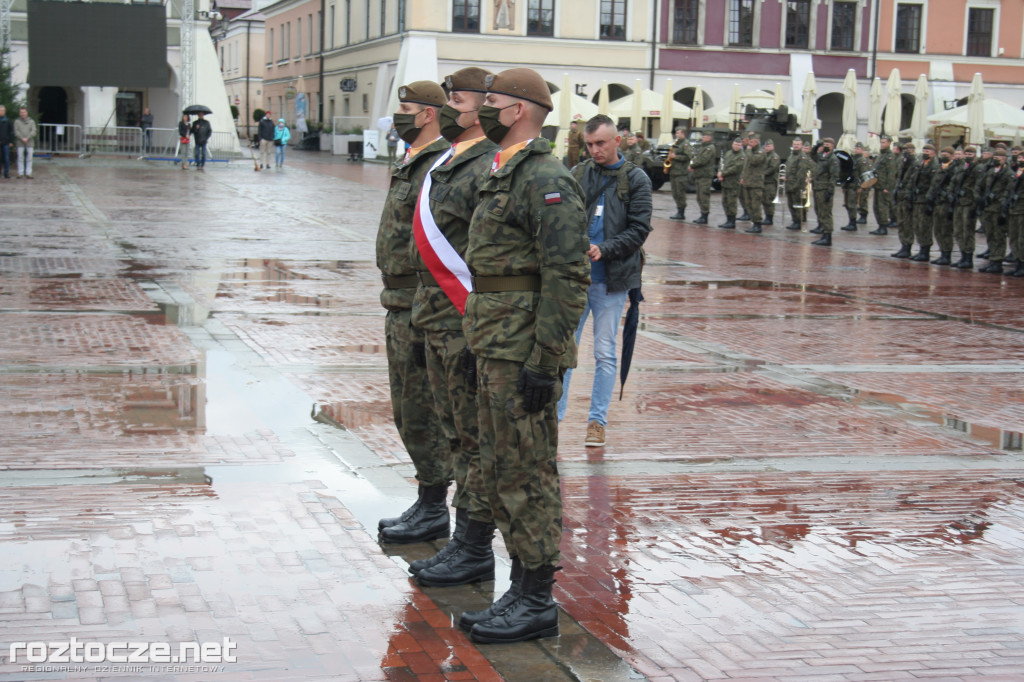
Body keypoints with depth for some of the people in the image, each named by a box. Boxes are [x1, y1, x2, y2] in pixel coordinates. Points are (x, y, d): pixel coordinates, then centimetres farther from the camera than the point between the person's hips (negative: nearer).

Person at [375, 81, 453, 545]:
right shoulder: (410, 165, 17)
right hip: (400, 304, 11)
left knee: (423, 413, -4)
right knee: (406, 411, 15)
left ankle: (433, 511, 5)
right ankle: (428, 503, 24)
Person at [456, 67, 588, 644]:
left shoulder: (547, 180, -15)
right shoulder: (507, 175, 18)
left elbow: (568, 278, -21)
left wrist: (543, 363, -22)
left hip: (524, 351, -10)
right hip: (496, 345, 11)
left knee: (528, 474, -4)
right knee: (502, 471, 14)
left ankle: (539, 605, 4)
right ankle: (522, 591, 23)